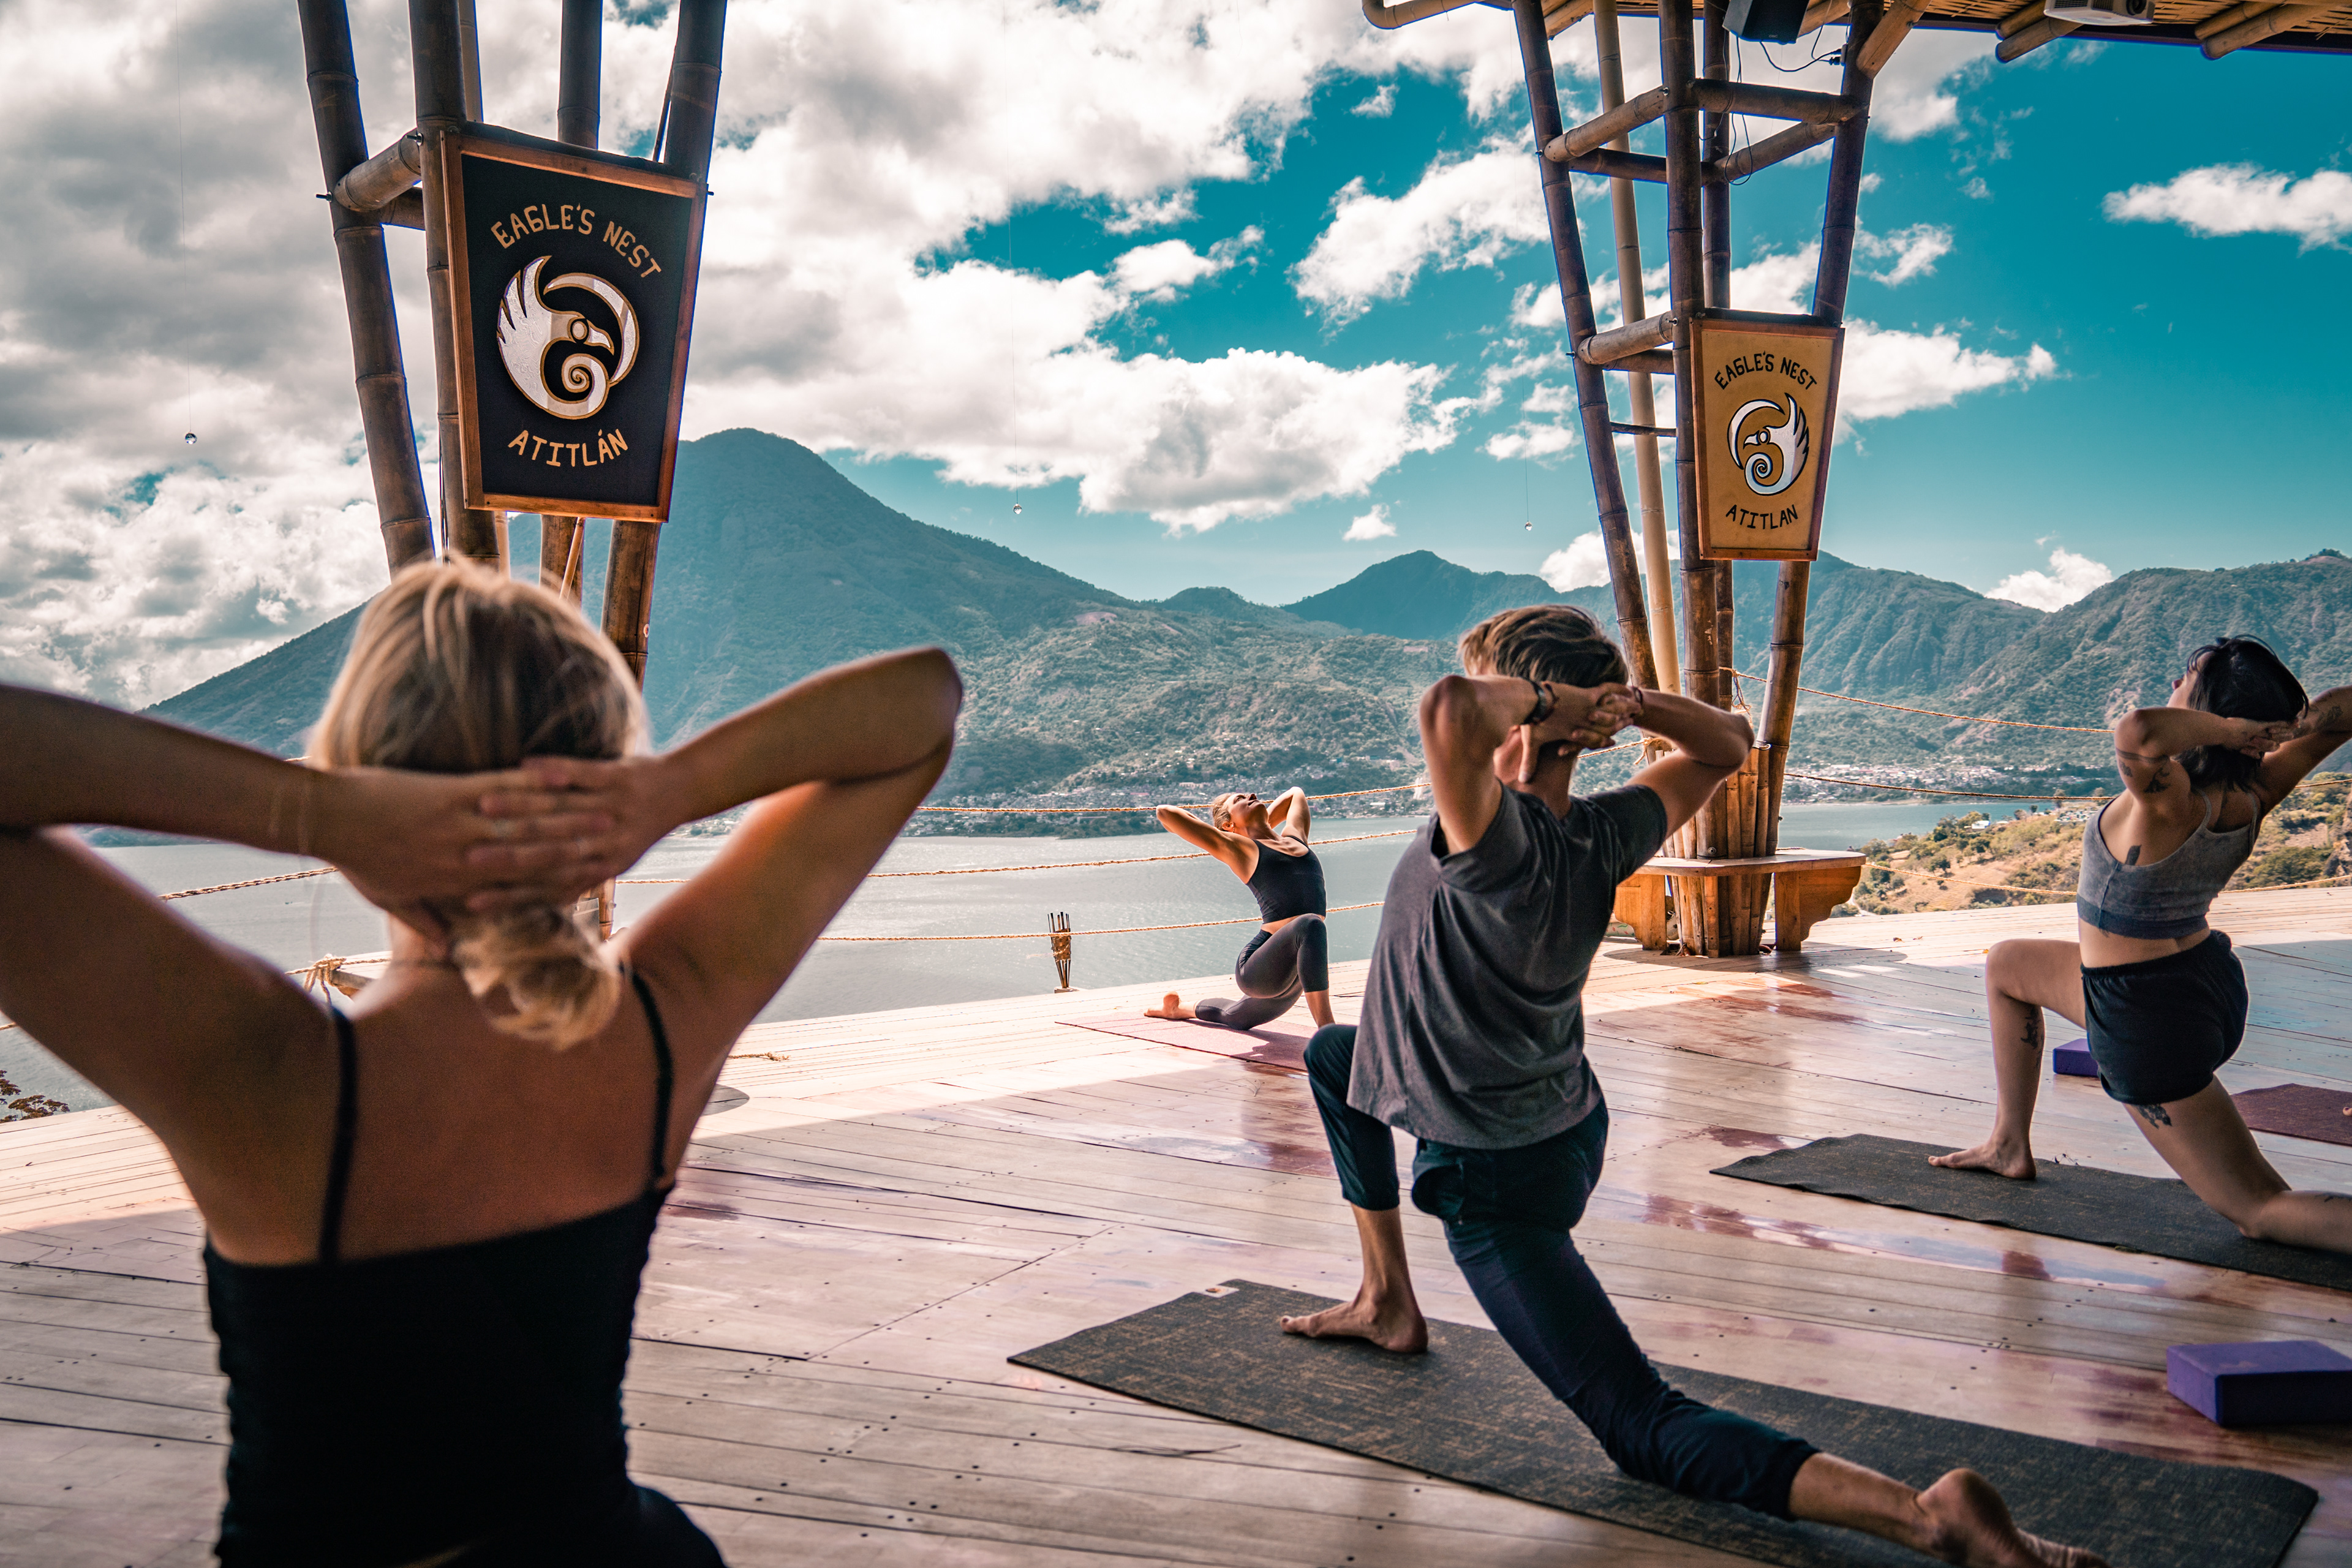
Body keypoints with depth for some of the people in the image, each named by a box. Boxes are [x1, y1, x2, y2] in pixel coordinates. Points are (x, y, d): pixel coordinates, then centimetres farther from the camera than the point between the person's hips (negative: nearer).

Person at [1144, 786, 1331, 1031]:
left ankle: (1181, 1009, 61)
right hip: (1260, 968, -7)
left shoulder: (1294, 837, 14)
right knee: (1311, 925, -36)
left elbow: (1296, 794, 37)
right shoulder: (1239, 848, -3)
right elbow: (1165, 812, -4)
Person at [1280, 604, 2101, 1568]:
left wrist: (1547, 700, -30)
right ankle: (1387, 1302, 34)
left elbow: (1446, 705, -52)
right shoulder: (1604, 838, -9)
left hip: (1499, 1181, -8)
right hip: (1567, 1123, 8)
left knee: (1646, 1431, -4)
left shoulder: (1501, 844, -31)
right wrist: (1626, 702, -10)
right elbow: (1725, 746, 9)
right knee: (1331, 1055, 30)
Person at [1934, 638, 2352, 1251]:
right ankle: (2010, 1146, 34)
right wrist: (2277, 724, -16)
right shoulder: (2252, 798, -9)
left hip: (2149, 1023, -9)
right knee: (2006, 965, 28)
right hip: (2210, 981, 9)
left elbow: (2136, 730, -52)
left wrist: (2227, 728, -33)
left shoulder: (2166, 800, -31)